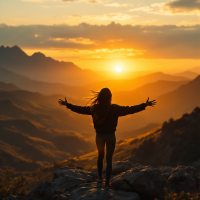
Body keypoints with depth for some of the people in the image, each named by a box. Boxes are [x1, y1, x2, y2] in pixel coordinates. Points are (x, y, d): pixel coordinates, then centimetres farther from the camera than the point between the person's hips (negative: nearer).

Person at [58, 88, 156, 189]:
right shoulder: (115, 109, -17)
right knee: (109, 159, 7)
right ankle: (107, 183, 7)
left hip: (99, 136, 2)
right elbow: (130, 110, -16)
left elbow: (80, 109, -2)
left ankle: (100, 177, 38)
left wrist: (67, 104, 11)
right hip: (110, 136, -2)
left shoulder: (94, 108, -10)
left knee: (100, 156, 25)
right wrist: (144, 105, -11)